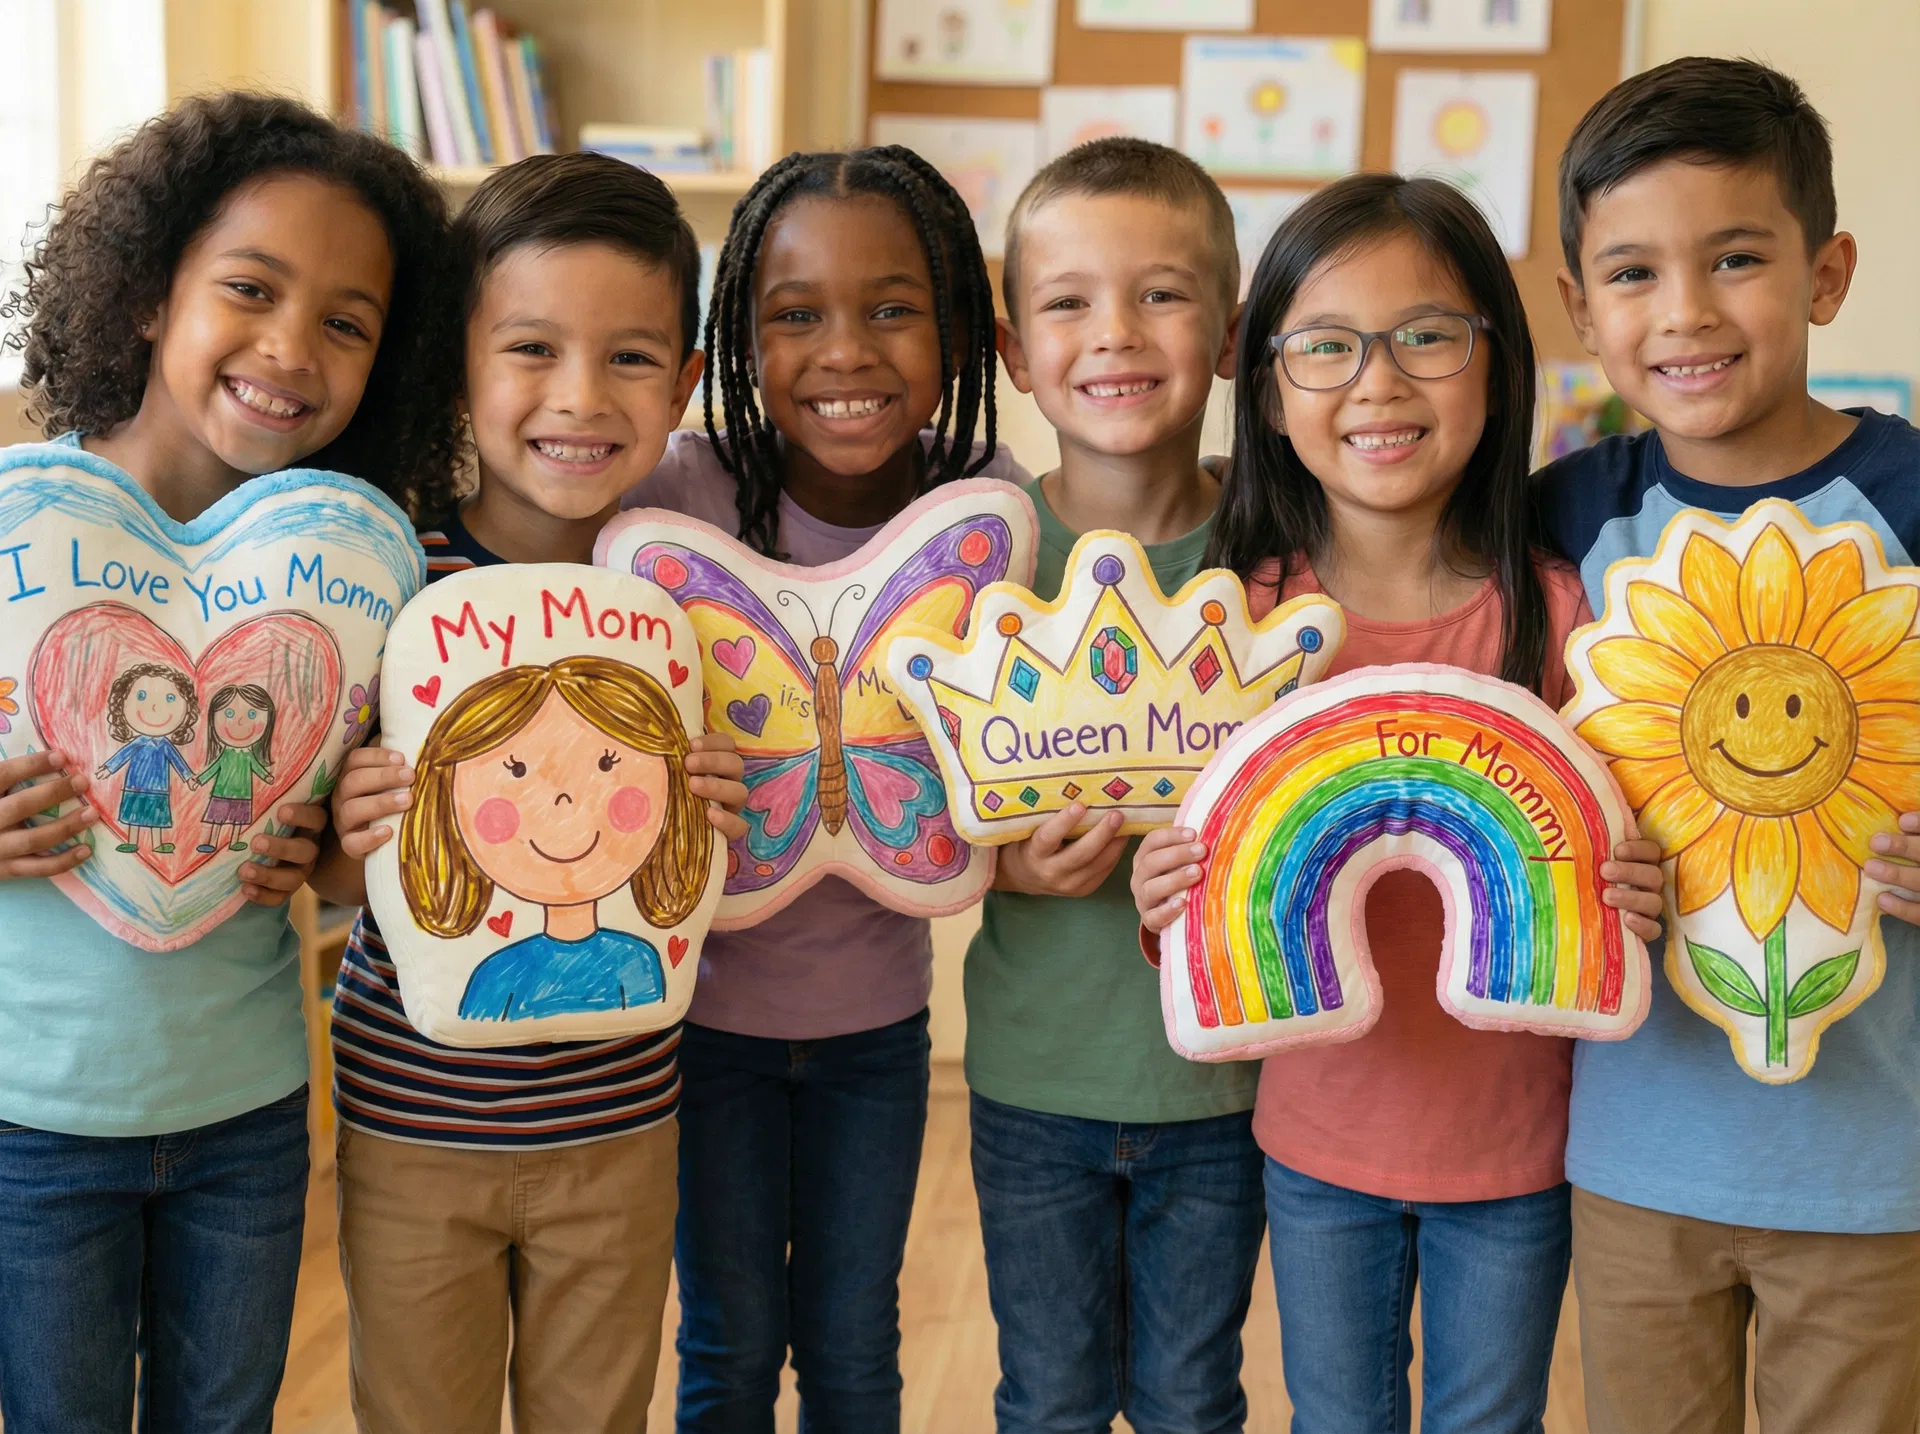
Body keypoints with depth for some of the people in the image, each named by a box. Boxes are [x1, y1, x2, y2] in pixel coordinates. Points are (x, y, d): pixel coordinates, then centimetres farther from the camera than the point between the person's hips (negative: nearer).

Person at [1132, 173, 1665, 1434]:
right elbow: (1197, 879, -1)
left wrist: (1628, 904, -24)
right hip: (1319, 1140, 1)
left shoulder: (1555, 614, -12)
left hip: (1514, 1146, -1)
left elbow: (1616, 853, -3)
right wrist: (1165, 912, -22)